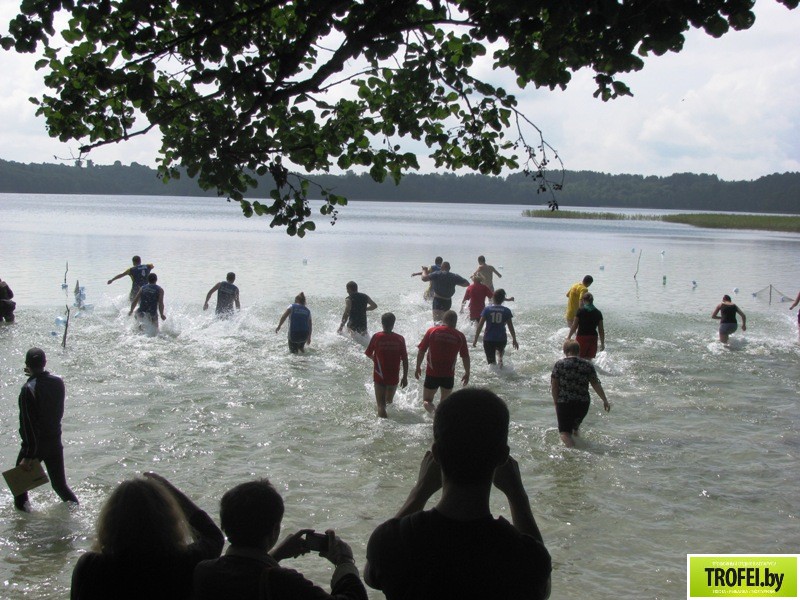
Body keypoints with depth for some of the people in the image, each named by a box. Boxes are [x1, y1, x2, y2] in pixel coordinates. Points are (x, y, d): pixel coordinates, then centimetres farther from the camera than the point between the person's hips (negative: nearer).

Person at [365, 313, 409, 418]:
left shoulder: (377, 337, -9)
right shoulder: (400, 339, -7)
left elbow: (368, 353, 4)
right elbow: (405, 360, -5)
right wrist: (405, 377, 4)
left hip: (379, 377, -2)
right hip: (394, 377, 2)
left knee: (381, 404, 0)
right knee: (389, 402, 25)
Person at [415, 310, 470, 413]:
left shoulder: (432, 331, -4)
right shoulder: (460, 336, -3)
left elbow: (421, 351, -1)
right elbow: (465, 357, 2)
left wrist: (418, 367, 11)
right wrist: (467, 373, 16)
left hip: (432, 374, -1)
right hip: (448, 375, 1)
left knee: (427, 400, 11)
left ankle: (428, 405, -20)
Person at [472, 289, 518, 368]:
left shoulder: (487, 309, -3)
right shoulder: (506, 311, -2)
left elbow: (480, 325, -3)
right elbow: (510, 327, 2)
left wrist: (475, 339, 4)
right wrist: (514, 339, 13)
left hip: (488, 340, -1)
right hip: (501, 339, 1)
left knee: (491, 361, 11)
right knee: (500, 349, 33)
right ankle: (500, 357, 4)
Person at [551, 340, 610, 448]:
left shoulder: (559, 365, -4)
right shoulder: (588, 365, 3)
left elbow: (554, 386, -4)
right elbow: (596, 384, 4)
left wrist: (556, 402, 6)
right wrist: (605, 400, 12)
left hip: (564, 403, -3)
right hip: (583, 403, 3)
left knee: (564, 431, -2)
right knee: (575, 426, 28)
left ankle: (571, 447, -23)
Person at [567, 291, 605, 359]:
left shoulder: (580, 311, -7)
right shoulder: (598, 313, 3)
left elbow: (574, 327, -5)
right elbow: (601, 330, 4)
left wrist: (568, 337, 7)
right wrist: (602, 343, 11)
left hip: (582, 337, -4)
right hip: (593, 339, 4)